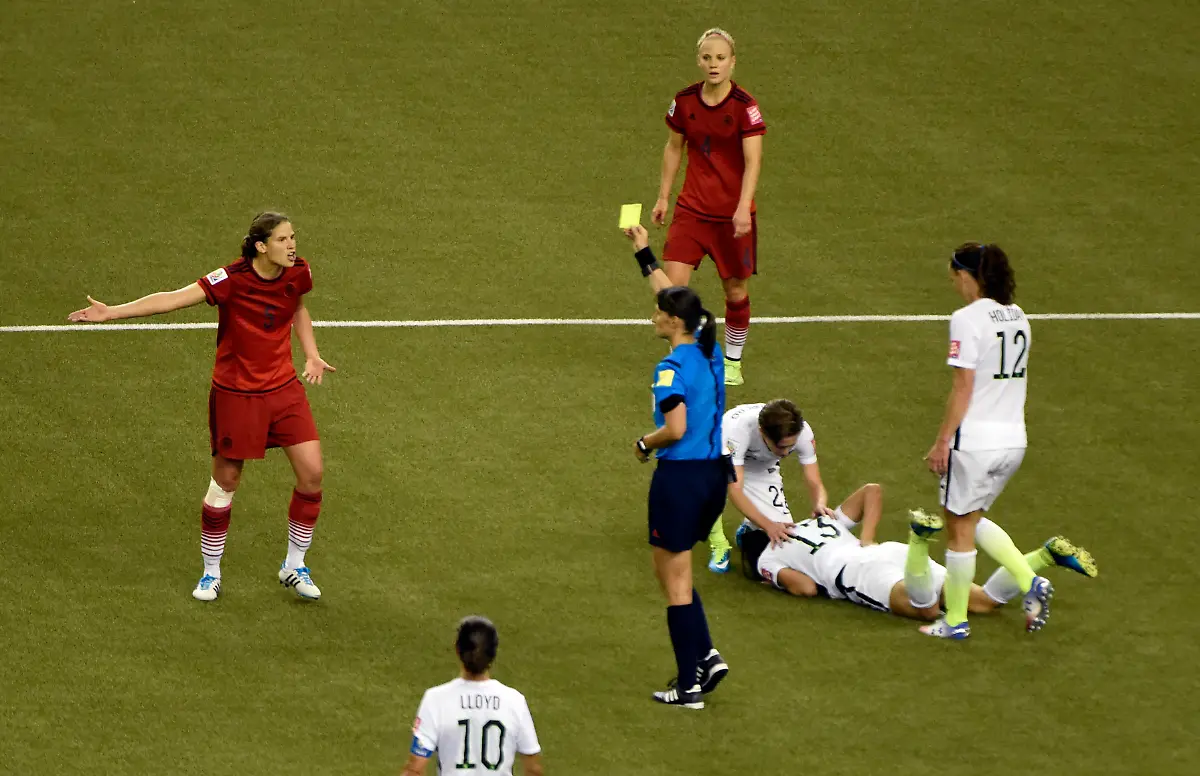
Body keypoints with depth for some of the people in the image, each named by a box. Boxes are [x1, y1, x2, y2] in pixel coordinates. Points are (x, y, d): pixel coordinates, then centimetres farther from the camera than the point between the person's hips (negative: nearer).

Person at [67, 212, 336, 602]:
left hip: (284, 389, 4)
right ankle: (211, 573, 25)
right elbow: (175, 299, -26)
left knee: (312, 472, -2)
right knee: (225, 481, 6)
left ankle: (294, 568, 17)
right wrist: (113, 312, -34)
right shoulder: (232, 280, -21)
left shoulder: (298, 273, -5)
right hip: (235, 394, -4)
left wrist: (311, 354, 6)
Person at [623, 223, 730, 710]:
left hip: (680, 477, -8)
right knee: (673, 570, 22)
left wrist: (645, 444, -6)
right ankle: (706, 657, 12)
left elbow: (676, 429, -26)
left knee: (675, 581, 2)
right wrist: (645, 255, 30)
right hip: (714, 474, 8)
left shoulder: (672, 368, -18)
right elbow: (675, 298, 22)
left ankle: (690, 686, 4)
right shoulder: (708, 353, 6)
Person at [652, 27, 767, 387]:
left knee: (736, 291, 7)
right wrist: (663, 197, 14)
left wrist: (743, 208, -32)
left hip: (733, 214, -3)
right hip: (691, 209, 3)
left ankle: (732, 361, 29)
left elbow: (752, 161, -20)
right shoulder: (684, 101, -2)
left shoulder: (744, 106, -14)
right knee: (673, 285, -10)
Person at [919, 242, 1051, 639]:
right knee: (971, 520, 23)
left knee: (958, 527, 7)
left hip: (975, 439, -8)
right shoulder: (1017, 317, 9)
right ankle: (1030, 583, 7)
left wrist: (942, 442, -11)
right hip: (1014, 439, 8)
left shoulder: (967, 319, -14)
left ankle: (955, 620, 15)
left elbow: (963, 388, -16)